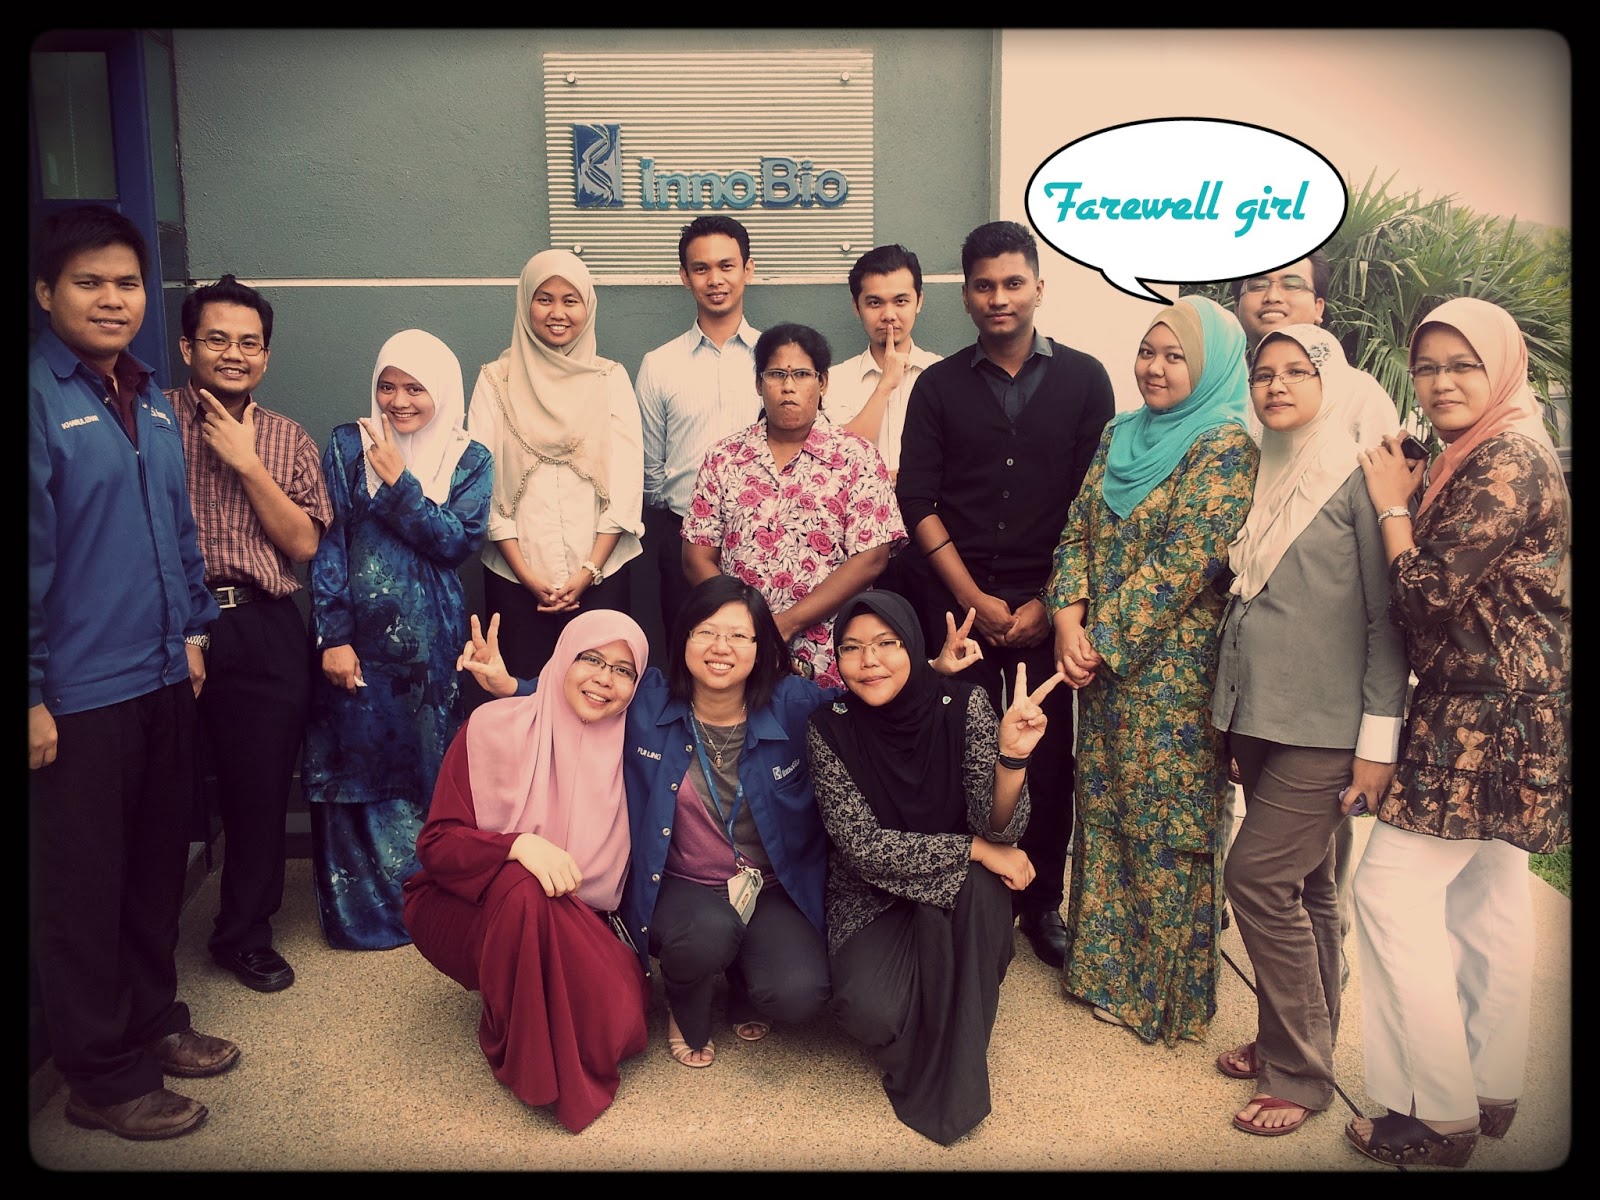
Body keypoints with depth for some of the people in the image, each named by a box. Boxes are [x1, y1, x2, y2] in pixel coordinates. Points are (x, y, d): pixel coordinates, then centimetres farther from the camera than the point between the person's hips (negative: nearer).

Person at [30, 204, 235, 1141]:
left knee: (158, 864, 17)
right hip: (78, 695, -7)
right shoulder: (42, 399, -13)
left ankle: (154, 1021, 35)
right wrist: (34, 695, -16)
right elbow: (33, 554, -16)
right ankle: (102, 1076, 22)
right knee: (83, 886, 7)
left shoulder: (150, 400, 11)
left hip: (164, 678, 7)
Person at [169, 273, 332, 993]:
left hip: (262, 631, 2)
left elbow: (303, 542, 1)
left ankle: (245, 934, 27)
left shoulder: (288, 440, 12)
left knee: (261, 790, 8)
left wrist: (246, 462, -6)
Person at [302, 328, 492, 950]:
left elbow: (458, 541, -9)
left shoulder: (469, 460, 4)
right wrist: (333, 637, -10)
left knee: (428, 768, 7)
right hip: (357, 636, 0)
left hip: (429, 642, 1)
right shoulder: (347, 446, 2)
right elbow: (326, 544, -4)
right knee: (354, 768, 4)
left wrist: (398, 481, -13)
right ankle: (360, 912, 20)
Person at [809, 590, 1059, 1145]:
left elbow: (998, 829, -21)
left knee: (976, 884, -34)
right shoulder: (830, 726, -16)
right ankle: (926, 1029, 12)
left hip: (963, 897, 1)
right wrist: (975, 849, -23)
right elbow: (864, 847, -20)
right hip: (871, 897, -1)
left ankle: (950, 1074, -10)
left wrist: (1012, 756, -40)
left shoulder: (963, 704, -15)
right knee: (871, 1010, -29)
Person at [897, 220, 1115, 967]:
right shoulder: (939, 386, 8)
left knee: (1048, 757, 4)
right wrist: (974, 597, -7)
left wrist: (1048, 602, -6)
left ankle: (1042, 901, 21)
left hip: (1048, 603, 0)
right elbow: (917, 500, 2)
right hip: (958, 600, 0)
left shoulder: (1082, 379, 6)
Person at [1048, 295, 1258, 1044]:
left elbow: (1183, 565, -18)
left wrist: (1102, 641, -15)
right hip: (1103, 666, 7)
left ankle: (1165, 990, 21)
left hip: (1173, 668, -7)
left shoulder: (1225, 448, -11)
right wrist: (1069, 620, -7)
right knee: (1103, 812, 14)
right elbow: (1077, 532, 9)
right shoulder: (1121, 435, 12)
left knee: (1166, 826, 4)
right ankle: (1107, 968, 31)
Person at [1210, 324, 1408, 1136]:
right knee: (1305, 886, 14)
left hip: (1326, 725, -6)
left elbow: (1385, 614, -10)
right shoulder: (1262, 476, 13)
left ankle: (1299, 1073, 8)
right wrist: (1233, 714, 16)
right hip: (1260, 717, 6)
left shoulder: (1358, 476, -7)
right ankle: (1298, 1042, 26)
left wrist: (1378, 737, -13)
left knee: (1258, 879, -7)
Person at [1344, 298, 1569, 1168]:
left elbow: (1427, 592, -21)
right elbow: (1455, 590, 15)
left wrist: (1391, 504, -9)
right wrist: (1405, 500, 5)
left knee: (1393, 887, -7)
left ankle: (1437, 1113, 4)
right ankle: (1490, 1089, 29)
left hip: (1487, 717, -11)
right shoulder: (1476, 458, 14)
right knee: (1487, 892, 16)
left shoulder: (1508, 462, -17)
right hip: (1491, 713, 11)